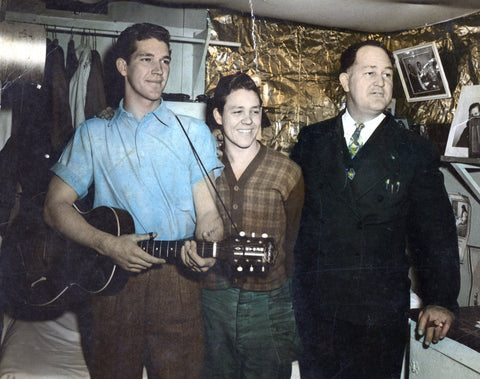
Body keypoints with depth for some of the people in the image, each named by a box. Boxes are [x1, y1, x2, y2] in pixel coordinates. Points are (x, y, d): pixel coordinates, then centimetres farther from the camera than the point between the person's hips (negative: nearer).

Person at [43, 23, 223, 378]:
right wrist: (109, 245, -13)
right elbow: (56, 206, 4)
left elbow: (208, 211, 0)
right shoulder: (93, 134, 9)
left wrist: (205, 246, -23)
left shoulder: (193, 132, 6)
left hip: (175, 279, 0)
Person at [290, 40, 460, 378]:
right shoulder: (311, 140, 6)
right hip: (313, 305, 2)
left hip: (380, 312, -1)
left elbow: (436, 231, 1)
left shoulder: (415, 151, 2)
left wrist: (441, 301, -6)